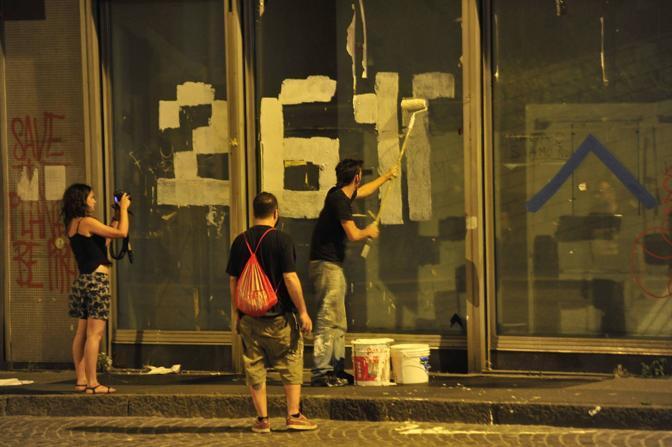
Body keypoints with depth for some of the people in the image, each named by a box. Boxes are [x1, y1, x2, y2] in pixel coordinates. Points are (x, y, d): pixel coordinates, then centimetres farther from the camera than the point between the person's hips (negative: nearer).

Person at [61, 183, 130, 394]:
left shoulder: (72, 225, 14)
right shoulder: (87, 222, -12)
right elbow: (122, 233, -15)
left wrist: (116, 218, 23)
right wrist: (124, 209, 0)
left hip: (83, 280, 9)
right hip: (97, 280, -9)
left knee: (82, 333, 11)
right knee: (95, 333, -9)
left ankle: (81, 380, 15)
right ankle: (92, 383, -10)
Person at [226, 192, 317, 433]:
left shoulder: (240, 241, 2)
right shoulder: (282, 239, -11)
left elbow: (232, 281, 6)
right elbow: (290, 279, -14)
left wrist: (238, 312, 17)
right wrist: (303, 312, -7)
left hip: (249, 316, 4)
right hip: (279, 315, -3)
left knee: (255, 368, 9)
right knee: (291, 365, 9)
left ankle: (262, 419, 11)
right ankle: (294, 415, 8)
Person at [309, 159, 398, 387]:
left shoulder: (343, 195, 14)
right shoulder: (338, 199, -16)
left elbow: (364, 191, 37)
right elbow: (353, 234, -20)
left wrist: (387, 176, 49)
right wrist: (369, 231, 1)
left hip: (333, 265, 10)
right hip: (326, 265, -10)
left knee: (338, 323, 12)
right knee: (328, 320, -12)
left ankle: (336, 370, 16)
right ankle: (320, 373, -14)